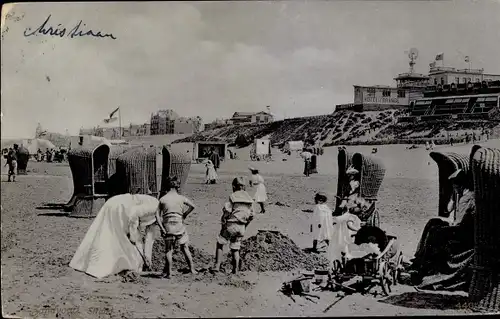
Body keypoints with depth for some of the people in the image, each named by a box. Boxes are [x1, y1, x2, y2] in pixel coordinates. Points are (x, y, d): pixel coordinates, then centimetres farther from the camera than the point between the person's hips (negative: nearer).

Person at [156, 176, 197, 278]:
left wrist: (162, 228, -4)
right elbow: (192, 206, -9)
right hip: (179, 224, -1)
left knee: (168, 249, 9)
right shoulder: (181, 198, 2)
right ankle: (192, 269, 12)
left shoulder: (162, 199, 4)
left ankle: (168, 272, 5)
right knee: (185, 247, 11)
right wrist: (184, 215, 4)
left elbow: (157, 215, -2)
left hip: (167, 225, 1)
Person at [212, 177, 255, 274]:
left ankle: (217, 266, 4)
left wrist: (223, 224, -4)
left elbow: (226, 212, -13)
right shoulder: (249, 199, 7)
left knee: (220, 244, 11)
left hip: (231, 225, -5)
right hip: (241, 227, 5)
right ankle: (235, 270, 15)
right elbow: (251, 216, 10)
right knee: (235, 248, 16)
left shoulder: (233, 197, -8)